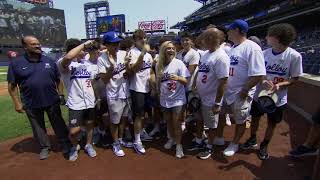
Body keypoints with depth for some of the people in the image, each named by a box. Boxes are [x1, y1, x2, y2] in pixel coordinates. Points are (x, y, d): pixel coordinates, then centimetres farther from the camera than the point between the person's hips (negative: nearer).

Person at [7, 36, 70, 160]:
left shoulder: (49, 61, 1)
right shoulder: (16, 63, -4)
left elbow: (58, 80, 6)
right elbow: (12, 85, -2)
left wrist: (61, 94, 2)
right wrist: (17, 103, -4)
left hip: (52, 101, 0)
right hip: (31, 104, 0)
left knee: (58, 124, 12)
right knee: (38, 127, 15)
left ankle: (66, 144, 28)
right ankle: (44, 147, 34)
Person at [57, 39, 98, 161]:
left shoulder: (87, 64, 9)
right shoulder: (63, 64, -11)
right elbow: (67, 57, -34)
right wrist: (84, 44, -26)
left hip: (90, 101, 5)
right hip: (76, 104, -5)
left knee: (89, 125, 17)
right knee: (74, 131, -1)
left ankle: (88, 145, 41)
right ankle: (74, 147, 31)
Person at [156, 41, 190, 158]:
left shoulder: (179, 63, -12)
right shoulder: (159, 65, -1)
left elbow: (186, 81, -14)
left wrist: (178, 78, -33)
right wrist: (158, 92, 14)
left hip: (177, 99, -4)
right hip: (164, 99, 4)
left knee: (176, 123, 2)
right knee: (168, 121, 18)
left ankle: (179, 144, 21)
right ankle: (172, 138, 41)